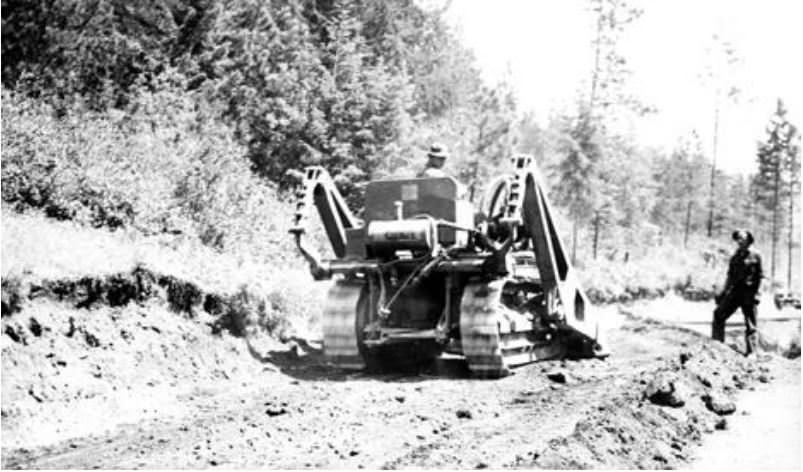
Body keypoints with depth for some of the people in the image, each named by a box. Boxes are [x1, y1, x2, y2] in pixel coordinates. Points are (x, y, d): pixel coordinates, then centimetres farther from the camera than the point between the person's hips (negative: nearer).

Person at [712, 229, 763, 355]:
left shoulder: (754, 255, -1)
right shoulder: (735, 256, 15)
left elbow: (759, 276, -4)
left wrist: (755, 294, -13)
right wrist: (724, 292, 15)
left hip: (749, 292, -5)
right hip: (735, 291, 5)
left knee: (750, 324, -3)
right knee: (719, 314, -6)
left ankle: (751, 353, 1)